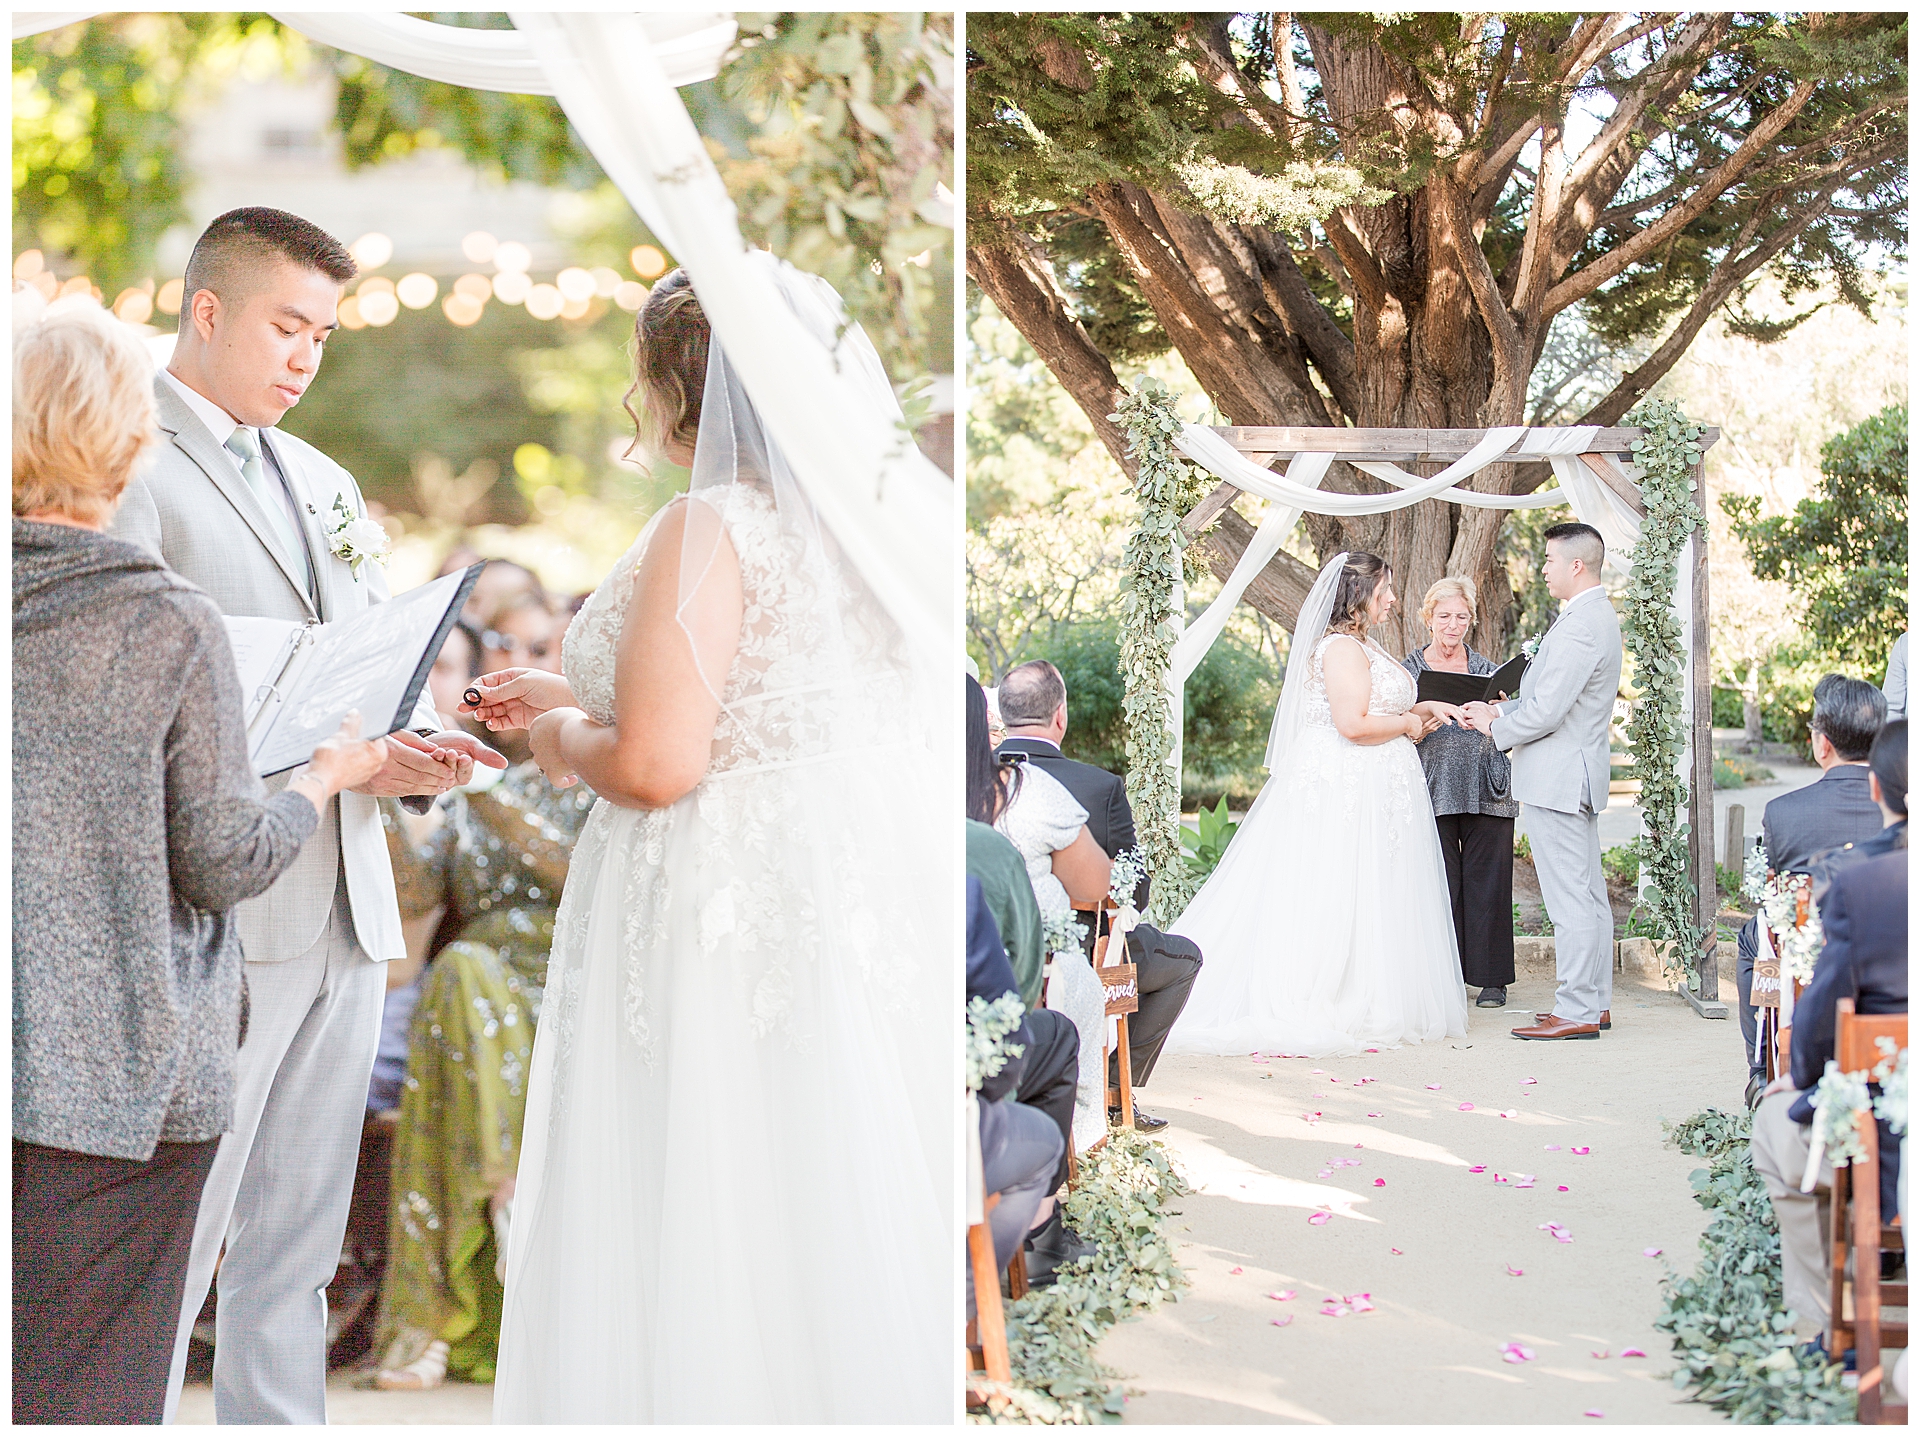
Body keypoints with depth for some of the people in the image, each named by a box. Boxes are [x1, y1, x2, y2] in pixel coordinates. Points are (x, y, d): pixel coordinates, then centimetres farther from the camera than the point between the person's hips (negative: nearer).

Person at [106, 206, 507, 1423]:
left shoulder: (326, 484, 21)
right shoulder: (134, 470, -6)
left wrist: (422, 748, 0)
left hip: (345, 907, 8)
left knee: (296, 1250, 12)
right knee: (169, 1245, -5)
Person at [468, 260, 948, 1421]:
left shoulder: (712, 527, -15)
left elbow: (657, 764, -23)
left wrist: (563, 741, -1)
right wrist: (578, 701, 23)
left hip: (733, 917, -8)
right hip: (865, 879, 8)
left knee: (705, 1255, 3)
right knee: (843, 1235, 14)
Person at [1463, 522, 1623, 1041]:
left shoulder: (1580, 627, -20)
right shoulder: (1598, 617, 14)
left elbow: (1547, 711, -22)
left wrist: (1495, 727, -6)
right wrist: (1501, 710, 10)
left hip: (1557, 780, -11)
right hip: (1575, 778, 11)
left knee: (1570, 900, -6)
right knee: (1589, 893, 14)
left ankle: (1576, 1012, -2)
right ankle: (1596, 1003, 21)